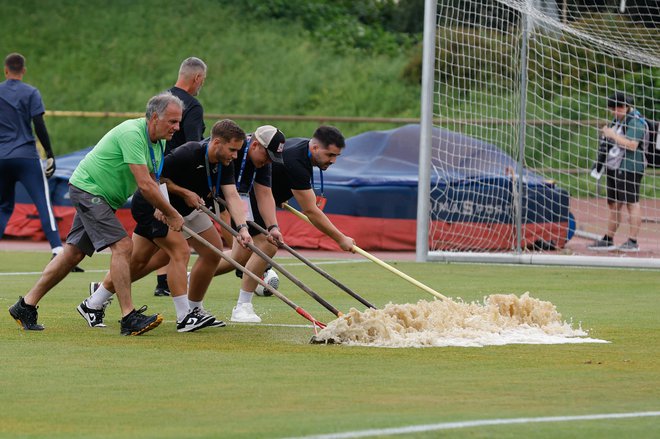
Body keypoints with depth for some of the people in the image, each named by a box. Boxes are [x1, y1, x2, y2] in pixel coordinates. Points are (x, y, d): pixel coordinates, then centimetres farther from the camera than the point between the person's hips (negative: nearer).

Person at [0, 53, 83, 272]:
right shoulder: (30, 93, 0)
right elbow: (39, 126, -8)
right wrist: (50, 155, -4)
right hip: (26, 156, -3)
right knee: (44, 206, -9)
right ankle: (58, 252, -22)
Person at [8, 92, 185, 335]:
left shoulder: (158, 141, 5)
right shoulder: (132, 134, -26)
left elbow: (151, 182, 15)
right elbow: (144, 185, -29)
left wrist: (159, 209, -3)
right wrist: (172, 214, -20)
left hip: (101, 197, 10)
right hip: (87, 189, -10)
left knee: (74, 253, 11)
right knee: (122, 245, -20)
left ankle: (25, 306, 18)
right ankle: (129, 318, -22)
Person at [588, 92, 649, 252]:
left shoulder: (636, 122, -13)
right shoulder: (617, 121, 17)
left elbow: (632, 144, -23)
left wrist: (613, 135, -17)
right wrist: (606, 134, 8)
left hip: (629, 169, -10)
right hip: (614, 167, 10)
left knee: (631, 203, -7)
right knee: (613, 204, 13)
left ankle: (633, 241, -7)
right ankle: (608, 240, 20)